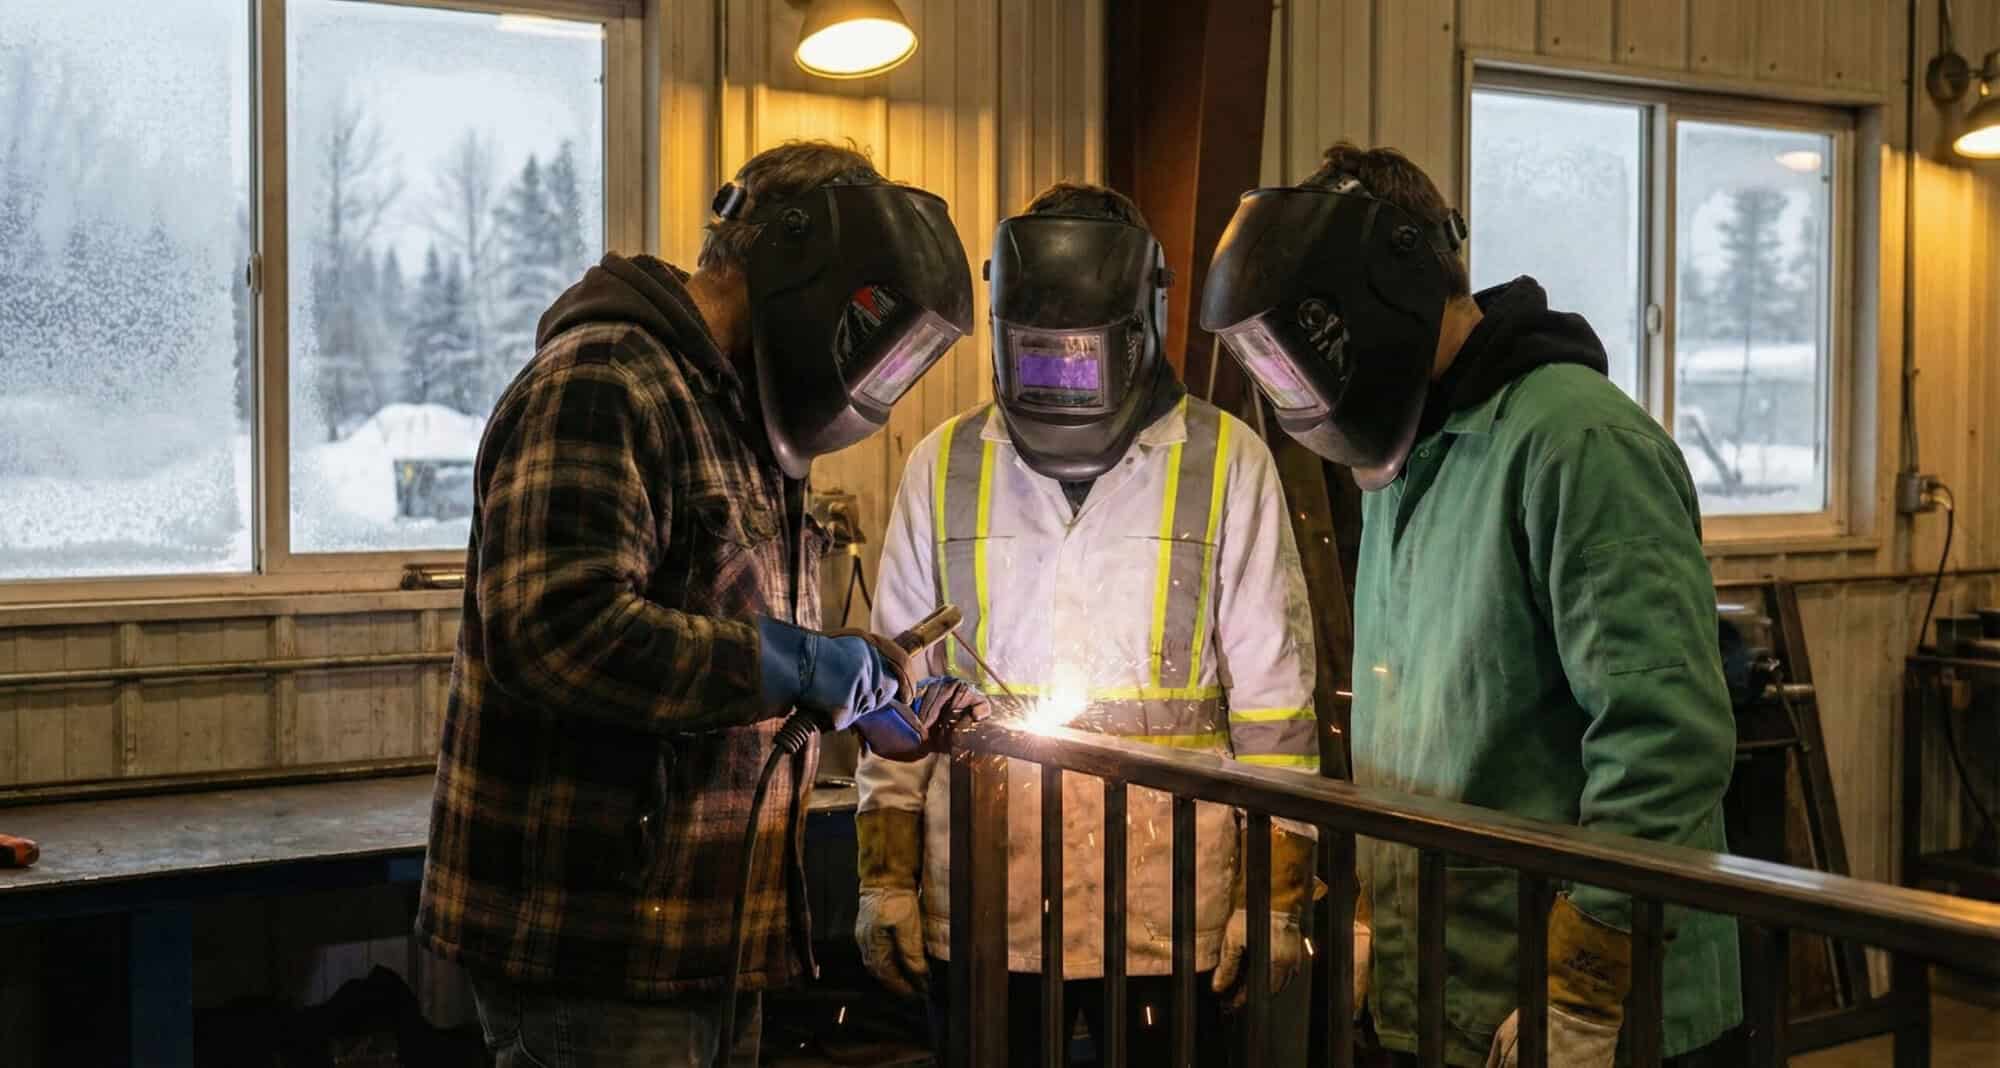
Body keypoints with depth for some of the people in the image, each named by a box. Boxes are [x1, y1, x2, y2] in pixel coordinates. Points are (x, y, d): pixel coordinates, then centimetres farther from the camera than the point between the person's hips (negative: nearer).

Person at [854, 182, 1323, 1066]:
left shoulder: (1226, 463, -3)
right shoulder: (945, 466, 5)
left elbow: (1273, 701, 0)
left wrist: (1278, 895, -1)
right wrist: (884, 879, 7)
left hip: (1168, 917, -2)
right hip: (979, 919, 2)